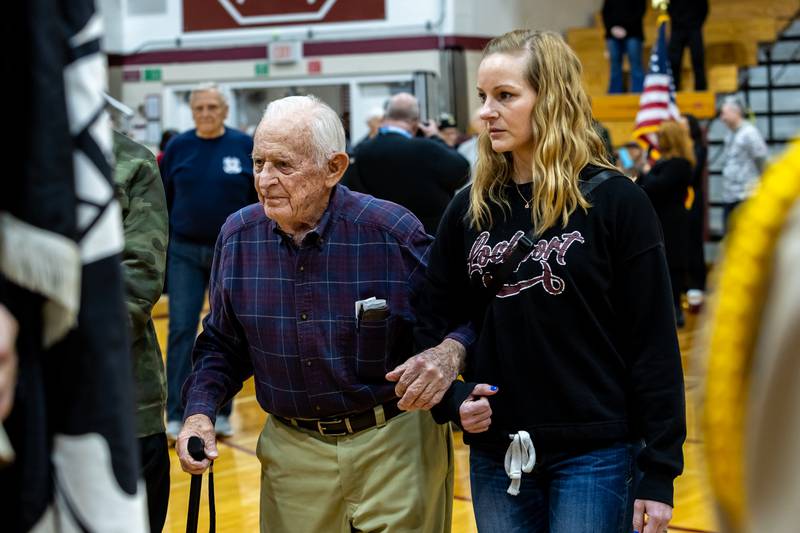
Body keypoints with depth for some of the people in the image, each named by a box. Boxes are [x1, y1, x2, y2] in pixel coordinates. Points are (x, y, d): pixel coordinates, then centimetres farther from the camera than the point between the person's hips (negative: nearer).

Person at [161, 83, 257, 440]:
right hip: (185, 252, 0)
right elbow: (165, 200, 5)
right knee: (181, 330, -3)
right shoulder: (178, 147, 1)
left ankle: (221, 412, 17)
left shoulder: (245, 147, -1)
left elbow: (261, 201, 2)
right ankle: (177, 415, 2)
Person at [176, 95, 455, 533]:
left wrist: (448, 355, -27)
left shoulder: (392, 232, -14)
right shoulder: (237, 237, -1)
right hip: (292, 451, 3)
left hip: (395, 447, -3)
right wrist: (200, 411, -4)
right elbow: (223, 343, 10)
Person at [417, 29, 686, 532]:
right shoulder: (469, 209, 6)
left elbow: (653, 341, -7)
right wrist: (455, 395, -8)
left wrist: (658, 471, -9)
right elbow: (436, 322, 12)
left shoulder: (616, 201, -6)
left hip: (595, 452, -4)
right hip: (496, 454, 4)